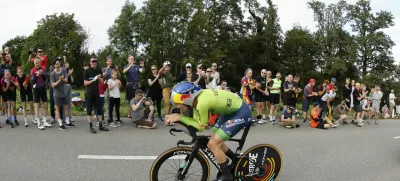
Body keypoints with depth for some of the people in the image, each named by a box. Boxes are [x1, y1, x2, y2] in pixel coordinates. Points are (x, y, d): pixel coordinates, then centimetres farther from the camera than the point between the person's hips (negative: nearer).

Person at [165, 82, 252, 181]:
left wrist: (180, 117, -14)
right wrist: (176, 118, -9)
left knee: (213, 144, -11)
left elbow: (201, 127, -17)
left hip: (241, 112, -9)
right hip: (232, 110, 9)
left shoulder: (202, 102, -30)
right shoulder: (197, 98, -4)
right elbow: (196, 121, 3)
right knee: (215, 141, 14)